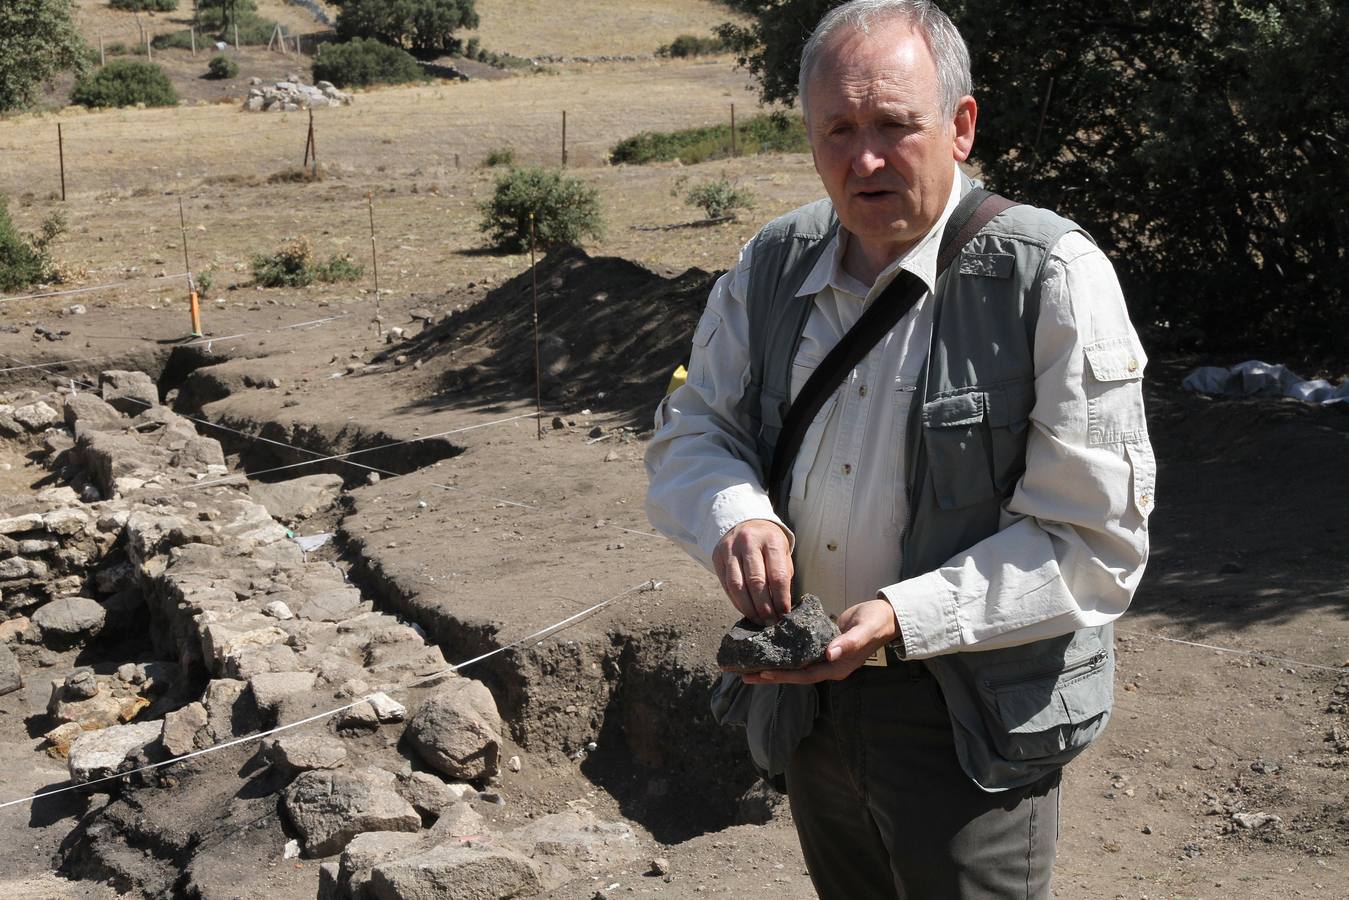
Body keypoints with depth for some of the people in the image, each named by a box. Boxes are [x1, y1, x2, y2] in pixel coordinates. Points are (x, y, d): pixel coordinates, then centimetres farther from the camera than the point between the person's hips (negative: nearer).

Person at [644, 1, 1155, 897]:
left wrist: (901, 619, -27)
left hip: (972, 725, -5)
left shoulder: (1054, 278, -16)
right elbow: (690, 431, 6)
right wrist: (733, 514, -17)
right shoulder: (773, 266, 1)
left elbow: (1095, 544, -18)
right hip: (807, 697, 6)